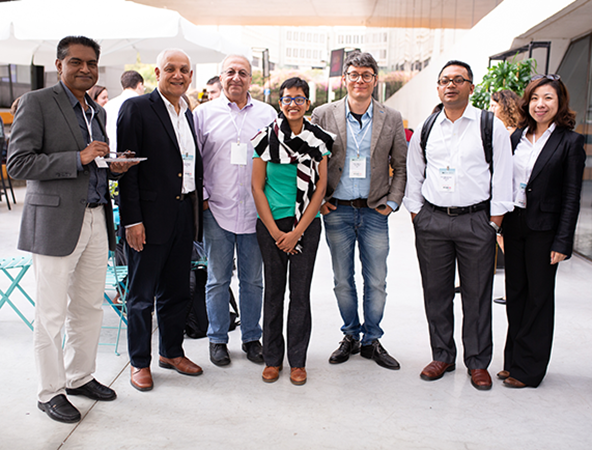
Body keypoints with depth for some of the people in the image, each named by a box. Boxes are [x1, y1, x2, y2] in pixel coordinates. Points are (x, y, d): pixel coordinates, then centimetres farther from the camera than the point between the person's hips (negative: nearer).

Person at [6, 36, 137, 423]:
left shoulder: (98, 111, 17)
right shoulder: (37, 102, -6)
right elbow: (18, 163, -13)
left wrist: (114, 167, 3)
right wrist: (78, 158, -20)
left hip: (96, 220, 7)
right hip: (56, 221, -7)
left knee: (90, 307, 14)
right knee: (52, 314, 4)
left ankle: (80, 377, 31)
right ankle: (50, 392, 20)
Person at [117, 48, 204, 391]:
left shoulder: (188, 113, 13)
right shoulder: (137, 108, -7)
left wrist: (198, 204, 10)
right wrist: (132, 219, -16)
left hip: (184, 215, 6)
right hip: (150, 218, -6)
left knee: (177, 292, 16)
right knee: (142, 296, 7)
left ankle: (172, 352, 33)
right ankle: (140, 363, 22)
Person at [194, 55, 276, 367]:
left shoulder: (267, 114, 7)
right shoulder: (204, 113, 4)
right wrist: (201, 195, -3)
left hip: (255, 211, 1)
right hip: (217, 210, -1)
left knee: (252, 279, 10)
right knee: (218, 279, 8)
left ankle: (252, 337, 25)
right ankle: (217, 339, 23)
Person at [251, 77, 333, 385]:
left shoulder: (318, 140, 2)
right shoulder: (267, 138, 0)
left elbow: (320, 187, -1)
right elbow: (257, 186, -1)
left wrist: (297, 231, -8)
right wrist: (275, 231, -7)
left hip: (306, 224, 0)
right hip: (272, 224, 0)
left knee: (300, 293, 5)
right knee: (273, 291, 7)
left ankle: (298, 361, 18)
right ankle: (272, 358, 22)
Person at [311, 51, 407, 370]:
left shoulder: (391, 119, 2)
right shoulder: (322, 115, 0)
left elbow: (401, 166, 8)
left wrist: (392, 202, -1)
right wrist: (318, 200, -1)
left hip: (374, 212, 1)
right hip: (337, 212, 0)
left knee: (376, 282, 6)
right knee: (342, 281, 10)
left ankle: (372, 341, 24)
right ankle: (350, 336, 28)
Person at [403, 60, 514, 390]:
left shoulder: (492, 127, 1)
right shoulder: (425, 129, 9)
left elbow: (502, 178, 0)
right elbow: (413, 175, 13)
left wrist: (494, 223, -5)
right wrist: (417, 215, 6)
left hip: (477, 220, -2)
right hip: (432, 220, 3)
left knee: (477, 294, 5)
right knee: (436, 292, 8)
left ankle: (478, 362, 21)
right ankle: (442, 356, 25)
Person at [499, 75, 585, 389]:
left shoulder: (570, 142, -6)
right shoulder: (518, 136, 9)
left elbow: (571, 197, -9)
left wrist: (562, 241, -13)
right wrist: (502, 223, 7)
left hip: (544, 229, -5)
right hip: (513, 224, 5)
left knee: (538, 297, 6)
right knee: (515, 293, 12)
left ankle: (528, 368, 17)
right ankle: (513, 360, 26)